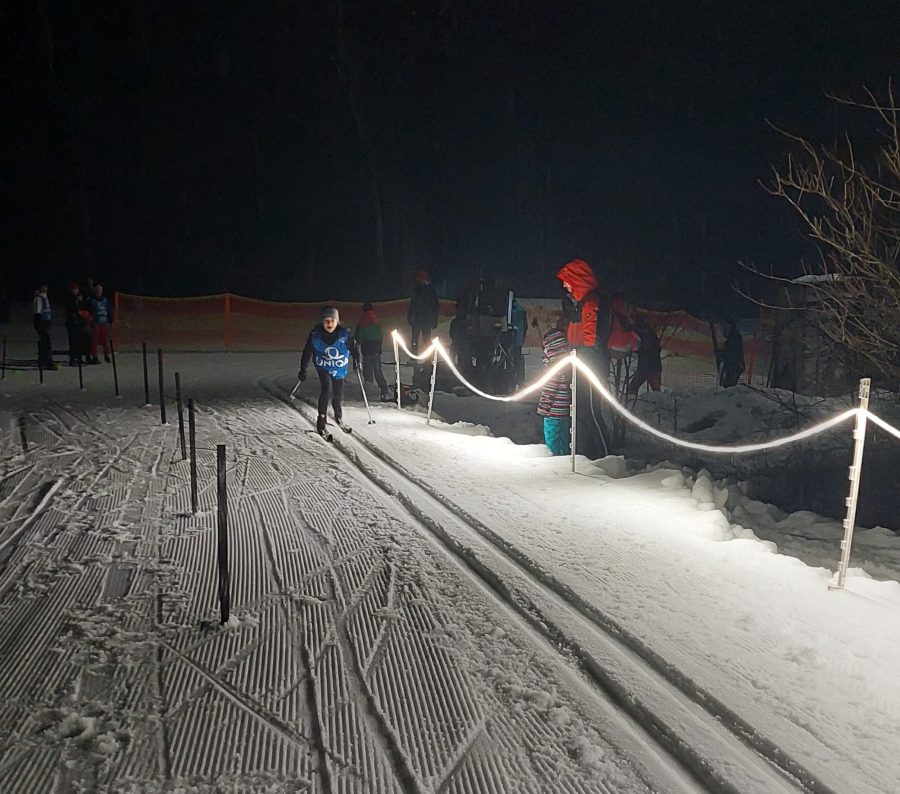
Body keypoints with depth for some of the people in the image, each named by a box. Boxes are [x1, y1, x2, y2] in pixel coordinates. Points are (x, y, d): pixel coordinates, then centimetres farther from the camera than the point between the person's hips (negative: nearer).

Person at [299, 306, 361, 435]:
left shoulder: (345, 333, -20)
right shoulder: (315, 334, -19)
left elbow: (354, 347, -3)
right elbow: (307, 352, -8)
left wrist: (356, 361, -11)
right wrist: (303, 370, -6)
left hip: (339, 369, 2)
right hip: (323, 367, -2)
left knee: (338, 395, 12)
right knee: (326, 388, -25)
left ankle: (339, 417, 40)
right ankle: (321, 419, -14)